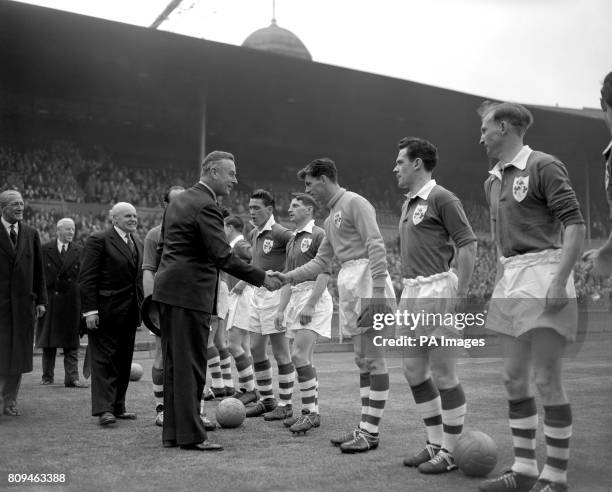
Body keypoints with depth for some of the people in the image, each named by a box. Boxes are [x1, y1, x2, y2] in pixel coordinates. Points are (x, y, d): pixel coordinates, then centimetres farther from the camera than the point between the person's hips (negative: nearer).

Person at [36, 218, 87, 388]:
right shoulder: (44, 249, 2)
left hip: (71, 302, 0)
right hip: (48, 301, 0)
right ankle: (47, 376, 20)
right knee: (48, 342, 9)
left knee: (71, 343, 1)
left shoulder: (80, 251, 5)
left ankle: (72, 378, 2)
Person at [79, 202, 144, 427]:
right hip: (105, 312, -7)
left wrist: (140, 308, 11)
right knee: (104, 359, -5)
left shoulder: (137, 244, 17)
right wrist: (90, 310, -17)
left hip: (129, 313, 7)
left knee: (123, 361, 10)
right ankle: (103, 409, -4)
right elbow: (87, 278, -11)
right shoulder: (98, 240, -6)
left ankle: (118, 407, 19)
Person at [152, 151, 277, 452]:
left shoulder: (179, 200, 16)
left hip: (168, 289, 10)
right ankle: (190, 435, 3)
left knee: (174, 365, 13)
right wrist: (261, 278, -14)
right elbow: (222, 257, -20)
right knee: (191, 366, -4)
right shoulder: (206, 206, -14)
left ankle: (172, 432, 19)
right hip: (190, 292, -10)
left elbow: (163, 244, 21)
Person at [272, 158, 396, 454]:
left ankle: (370, 432, -4)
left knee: (373, 358, -7)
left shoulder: (354, 203, -5)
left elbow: (376, 246, -14)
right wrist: (289, 277, 16)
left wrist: (378, 290, -22)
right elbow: (321, 261, 25)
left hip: (368, 282, -9)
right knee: (363, 360, 10)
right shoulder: (331, 218, 22)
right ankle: (365, 428, 15)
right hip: (350, 286, 10)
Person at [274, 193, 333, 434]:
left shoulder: (318, 235, -7)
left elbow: (324, 273, -15)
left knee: (299, 355, -15)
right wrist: (281, 309, 16)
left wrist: (310, 305, -19)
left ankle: (309, 412, -8)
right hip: (296, 298, 9)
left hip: (314, 298, -9)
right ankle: (312, 413, 14)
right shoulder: (292, 240, 19)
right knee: (304, 359, 8)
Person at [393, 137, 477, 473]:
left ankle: (451, 452, 9)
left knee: (443, 375, -2)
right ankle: (435, 443, 24)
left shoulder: (442, 198, -8)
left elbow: (468, 244, -12)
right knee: (414, 371, 12)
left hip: (437, 290, -9)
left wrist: (460, 293, -17)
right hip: (411, 291, 9)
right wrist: (407, 291, 18)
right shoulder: (407, 203, 17)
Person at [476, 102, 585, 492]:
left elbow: (575, 225, -13)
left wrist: (559, 282, -21)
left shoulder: (544, 166, -7)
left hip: (542, 274, -8)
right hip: (510, 279, 8)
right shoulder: (493, 180, 17)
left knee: (546, 379, -5)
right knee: (515, 378, 9)